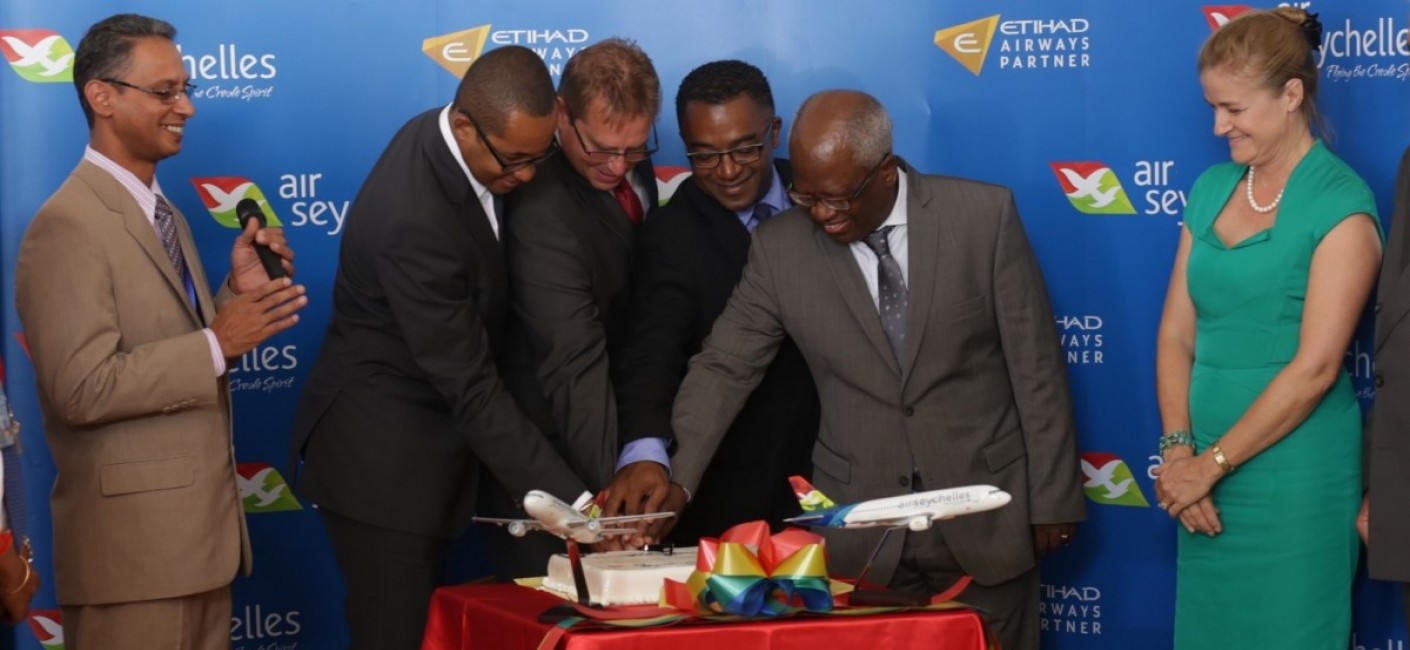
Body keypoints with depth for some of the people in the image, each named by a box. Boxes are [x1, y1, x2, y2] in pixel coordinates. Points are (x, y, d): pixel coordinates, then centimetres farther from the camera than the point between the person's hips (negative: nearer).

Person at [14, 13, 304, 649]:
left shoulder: (162, 212, 14)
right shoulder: (68, 225, -15)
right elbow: (83, 387, -22)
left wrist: (237, 292, 0)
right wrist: (218, 345, -21)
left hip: (199, 522, 9)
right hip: (134, 539, -9)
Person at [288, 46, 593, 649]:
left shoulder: (446, 140, -4)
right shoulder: (415, 221, -31)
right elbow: (472, 390, -29)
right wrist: (574, 501, -30)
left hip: (425, 448, 9)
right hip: (382, 463, -9)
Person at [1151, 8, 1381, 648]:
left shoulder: (1340, 205, -10)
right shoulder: (1211, 188, 9)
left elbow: (1315, 368, -15)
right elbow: (1176, 332, 7)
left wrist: (1211, 463, -13)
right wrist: (1178, 449, -7)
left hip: (1292, 474, -6)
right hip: (1207, 473, 6)